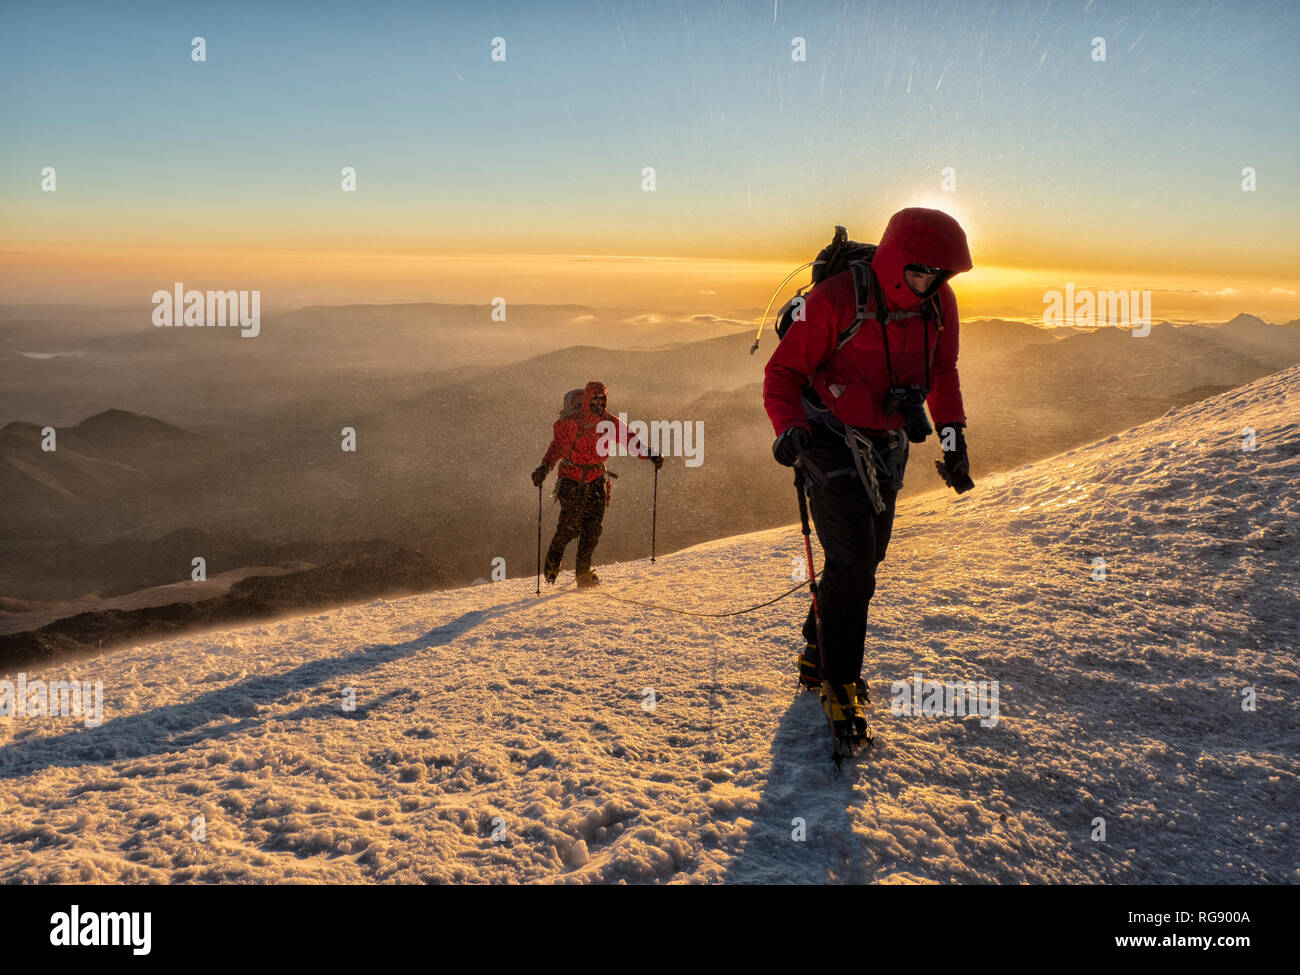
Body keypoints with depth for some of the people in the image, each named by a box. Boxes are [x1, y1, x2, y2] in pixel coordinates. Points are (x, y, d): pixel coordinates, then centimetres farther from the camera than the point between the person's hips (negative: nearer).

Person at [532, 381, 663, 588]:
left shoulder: (610, 423, 0)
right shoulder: (571, 423, -12)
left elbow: (629, 440, 1)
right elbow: (557, 446, -21)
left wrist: (649, 454, -14)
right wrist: (544, 468, -36)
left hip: (595, 479, 4)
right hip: (571, 479, -4)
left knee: (593, 527, -3)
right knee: (570, 526, -10)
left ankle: (583, 573, 9)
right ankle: (551, 565, 15)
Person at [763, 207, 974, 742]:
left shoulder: (938, 303, -3)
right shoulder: (836, 300, -21)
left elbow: (942, 371, 13)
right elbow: (783, 371, -16)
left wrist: (952, 432, 3)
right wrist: (789, 427, -33)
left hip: (887, 447, 6)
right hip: (831, 442, -6)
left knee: (867, 558, 12)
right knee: (852, 561, -14)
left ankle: (818, 650, 34)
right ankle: (839, 682, 3)